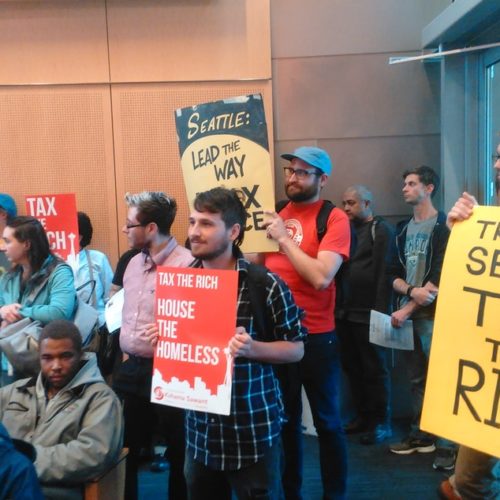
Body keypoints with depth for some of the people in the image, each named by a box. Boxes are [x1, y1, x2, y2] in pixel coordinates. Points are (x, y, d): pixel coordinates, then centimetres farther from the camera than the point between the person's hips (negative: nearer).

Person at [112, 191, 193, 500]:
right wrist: (126, 352, 17)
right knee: (124, 446, 21)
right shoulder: (134, 263, 10)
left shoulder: (186, 264, -19)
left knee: (178, 451, 10)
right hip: (131, 368, 8)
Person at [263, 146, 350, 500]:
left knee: (326, 421, 12)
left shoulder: (334, 218, -10)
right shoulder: (276, 213, 7)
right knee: (285, 419, 19)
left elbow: (321, 277, -23)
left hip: (316, 337, -5)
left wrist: (284, 237, -17)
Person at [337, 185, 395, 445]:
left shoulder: (382, 230, -4)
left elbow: (385, 272, -12)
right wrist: (338, 306, 7)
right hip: (345, 312, 6)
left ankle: (381, 422, 14)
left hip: (368, 313, -6)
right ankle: (362, 415, 24)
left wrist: (381, 310, -18)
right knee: (352, 367, 11)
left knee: (374, 369, 3)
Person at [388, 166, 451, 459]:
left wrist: (407, 309, -13)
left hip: (432, 314, -6)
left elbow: (441, 278, -12)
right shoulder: (404, 229, 14)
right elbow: (395, 275, 11)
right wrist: (412, 290, -11)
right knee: (417, 379, 12)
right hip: (406, 313, 6)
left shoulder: (444, 226, -5)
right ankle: (421, 435, 22)